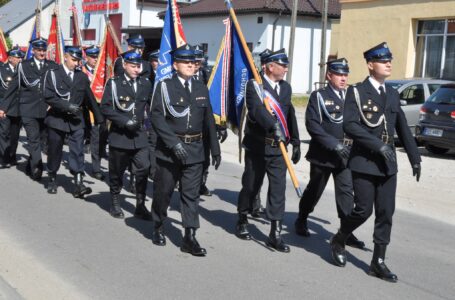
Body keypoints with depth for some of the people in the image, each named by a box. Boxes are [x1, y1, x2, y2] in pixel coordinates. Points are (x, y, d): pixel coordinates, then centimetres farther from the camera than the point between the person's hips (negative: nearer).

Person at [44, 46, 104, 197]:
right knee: (54, 152, 10)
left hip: (76, 120, 2)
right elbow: (49, 97, -12)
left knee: (77, 152, -9)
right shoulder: (53, 74, -3)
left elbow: (90, 98, 9)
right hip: (57, 119, -1)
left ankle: (78, 184, -13)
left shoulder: (82, 76, 6)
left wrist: (99, 118, 9)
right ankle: (52, 180, 28)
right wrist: (67, 106, -21)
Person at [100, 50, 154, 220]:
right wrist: (125, 121, -16)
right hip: (119, 135, -2)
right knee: (116, 172, 9)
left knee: (143, 171, -4)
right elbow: (105, 108, -9)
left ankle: (140, 206, 7)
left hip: (140, 136, 2)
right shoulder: (114, 83, -2)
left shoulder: (145, 83, 8)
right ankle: (115, 203, 27)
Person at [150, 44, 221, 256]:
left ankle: (190, 237, 6)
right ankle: (158, 228, 30)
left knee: (191, 194, 2)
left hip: (195, 151, 3)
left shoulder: (201, 88, 10)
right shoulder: (165, 87, -3)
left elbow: (209, 120, 13)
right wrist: (174, 143, -20)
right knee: (163, 191, 10)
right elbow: (157, 117, -12)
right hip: (169, 150, -3)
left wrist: (215, 149, 11)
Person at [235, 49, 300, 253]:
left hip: (278, 147, 5)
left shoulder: (286, 87, 12)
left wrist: (295, 142, 17)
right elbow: (257, 109, -25)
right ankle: (242, 221, 31)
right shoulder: (254, 85, -7)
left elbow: (290, 116, 17)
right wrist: (273, 126, -41)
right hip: (257, 146, -4)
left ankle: (275, 234, 3)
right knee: (250, 186, 8)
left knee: (278, 189, -1)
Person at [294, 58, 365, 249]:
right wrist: (334, 144, -20)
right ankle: (301, 221, 32)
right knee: (315, 189, 11)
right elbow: (312, 124, -14)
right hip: (322, 154, -3)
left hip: (345, 154, 3)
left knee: (346, 191, -3)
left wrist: (352, 143, -3)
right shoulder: (318, 96, -4)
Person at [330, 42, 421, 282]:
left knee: (386, 213, 4)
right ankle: (338, 241, 23)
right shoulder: (357, 92, -4)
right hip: (364, 162, -5)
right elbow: (350, 125, -16)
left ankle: (378, 262, 14)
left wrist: (414, 157, 17)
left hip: (387, 164, 6)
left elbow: (403, 129, 18)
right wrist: (378, 145, -21)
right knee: (363, 210, -5)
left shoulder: (392, 94, 13)